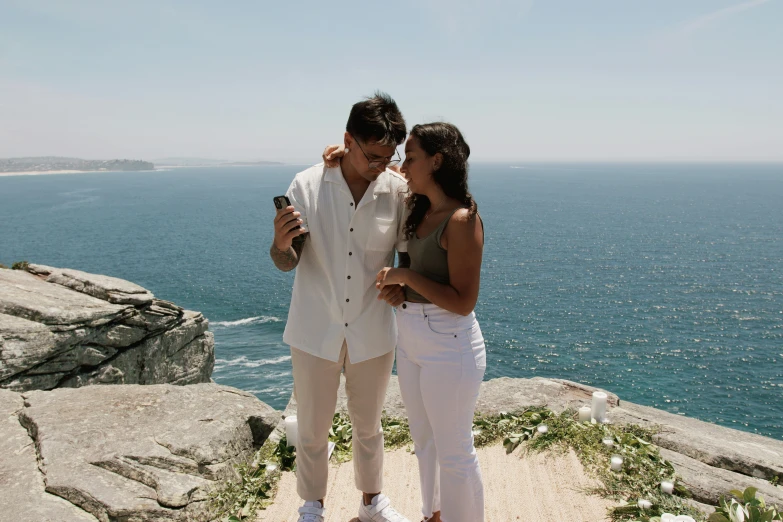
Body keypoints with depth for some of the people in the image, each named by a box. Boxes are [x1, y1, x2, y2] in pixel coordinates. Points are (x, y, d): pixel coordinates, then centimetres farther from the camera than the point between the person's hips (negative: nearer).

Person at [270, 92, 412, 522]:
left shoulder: (398, 191, -9)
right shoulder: (307, 185, -12)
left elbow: (408, 255, 3)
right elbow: (288, 263, -9)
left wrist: (402, 285, -19)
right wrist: (281, 242, -32)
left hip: (372, 334, 1)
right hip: (315, 332, -1)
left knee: (368, 426, 21)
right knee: (312, 430, 15)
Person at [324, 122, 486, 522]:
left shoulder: (462, 220, -20)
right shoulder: (419, 207, 3)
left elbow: (463, 302, -23)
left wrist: (405, 276, -20)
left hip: (448, 346, -9)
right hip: (411, 340, 9)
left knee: (454, 451, 9)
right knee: (424, 440, 23)